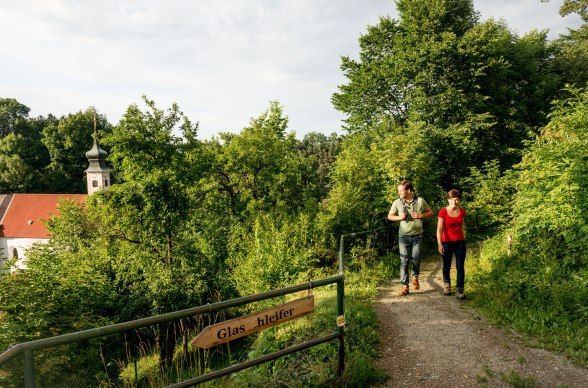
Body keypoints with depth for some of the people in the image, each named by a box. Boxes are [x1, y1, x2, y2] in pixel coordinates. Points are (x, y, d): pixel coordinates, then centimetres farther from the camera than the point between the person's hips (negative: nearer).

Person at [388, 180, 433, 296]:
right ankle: (404, 286, 8)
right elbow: (390, 216, 8)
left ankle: (415, 276, 33)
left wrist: (420, 215, -12)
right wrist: (399, 217, -12)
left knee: (416, 259, 4)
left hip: (417, 235, 0)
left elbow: (430, 212, 7)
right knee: (404, 261, 1)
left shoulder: (420, 201, -5)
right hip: (403, 236, 0)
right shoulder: (397, 203, -3)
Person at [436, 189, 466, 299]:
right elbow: (439, 229, -16)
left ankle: (460, 290, 4)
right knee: (447, 266, 12)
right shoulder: (443, 212, -12)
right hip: (447, 242, -2)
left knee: (460, 266, -2)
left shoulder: (462, 211, 1)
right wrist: (439, 243, -23)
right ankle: (446, 285, 34)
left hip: (460, 242, 2)